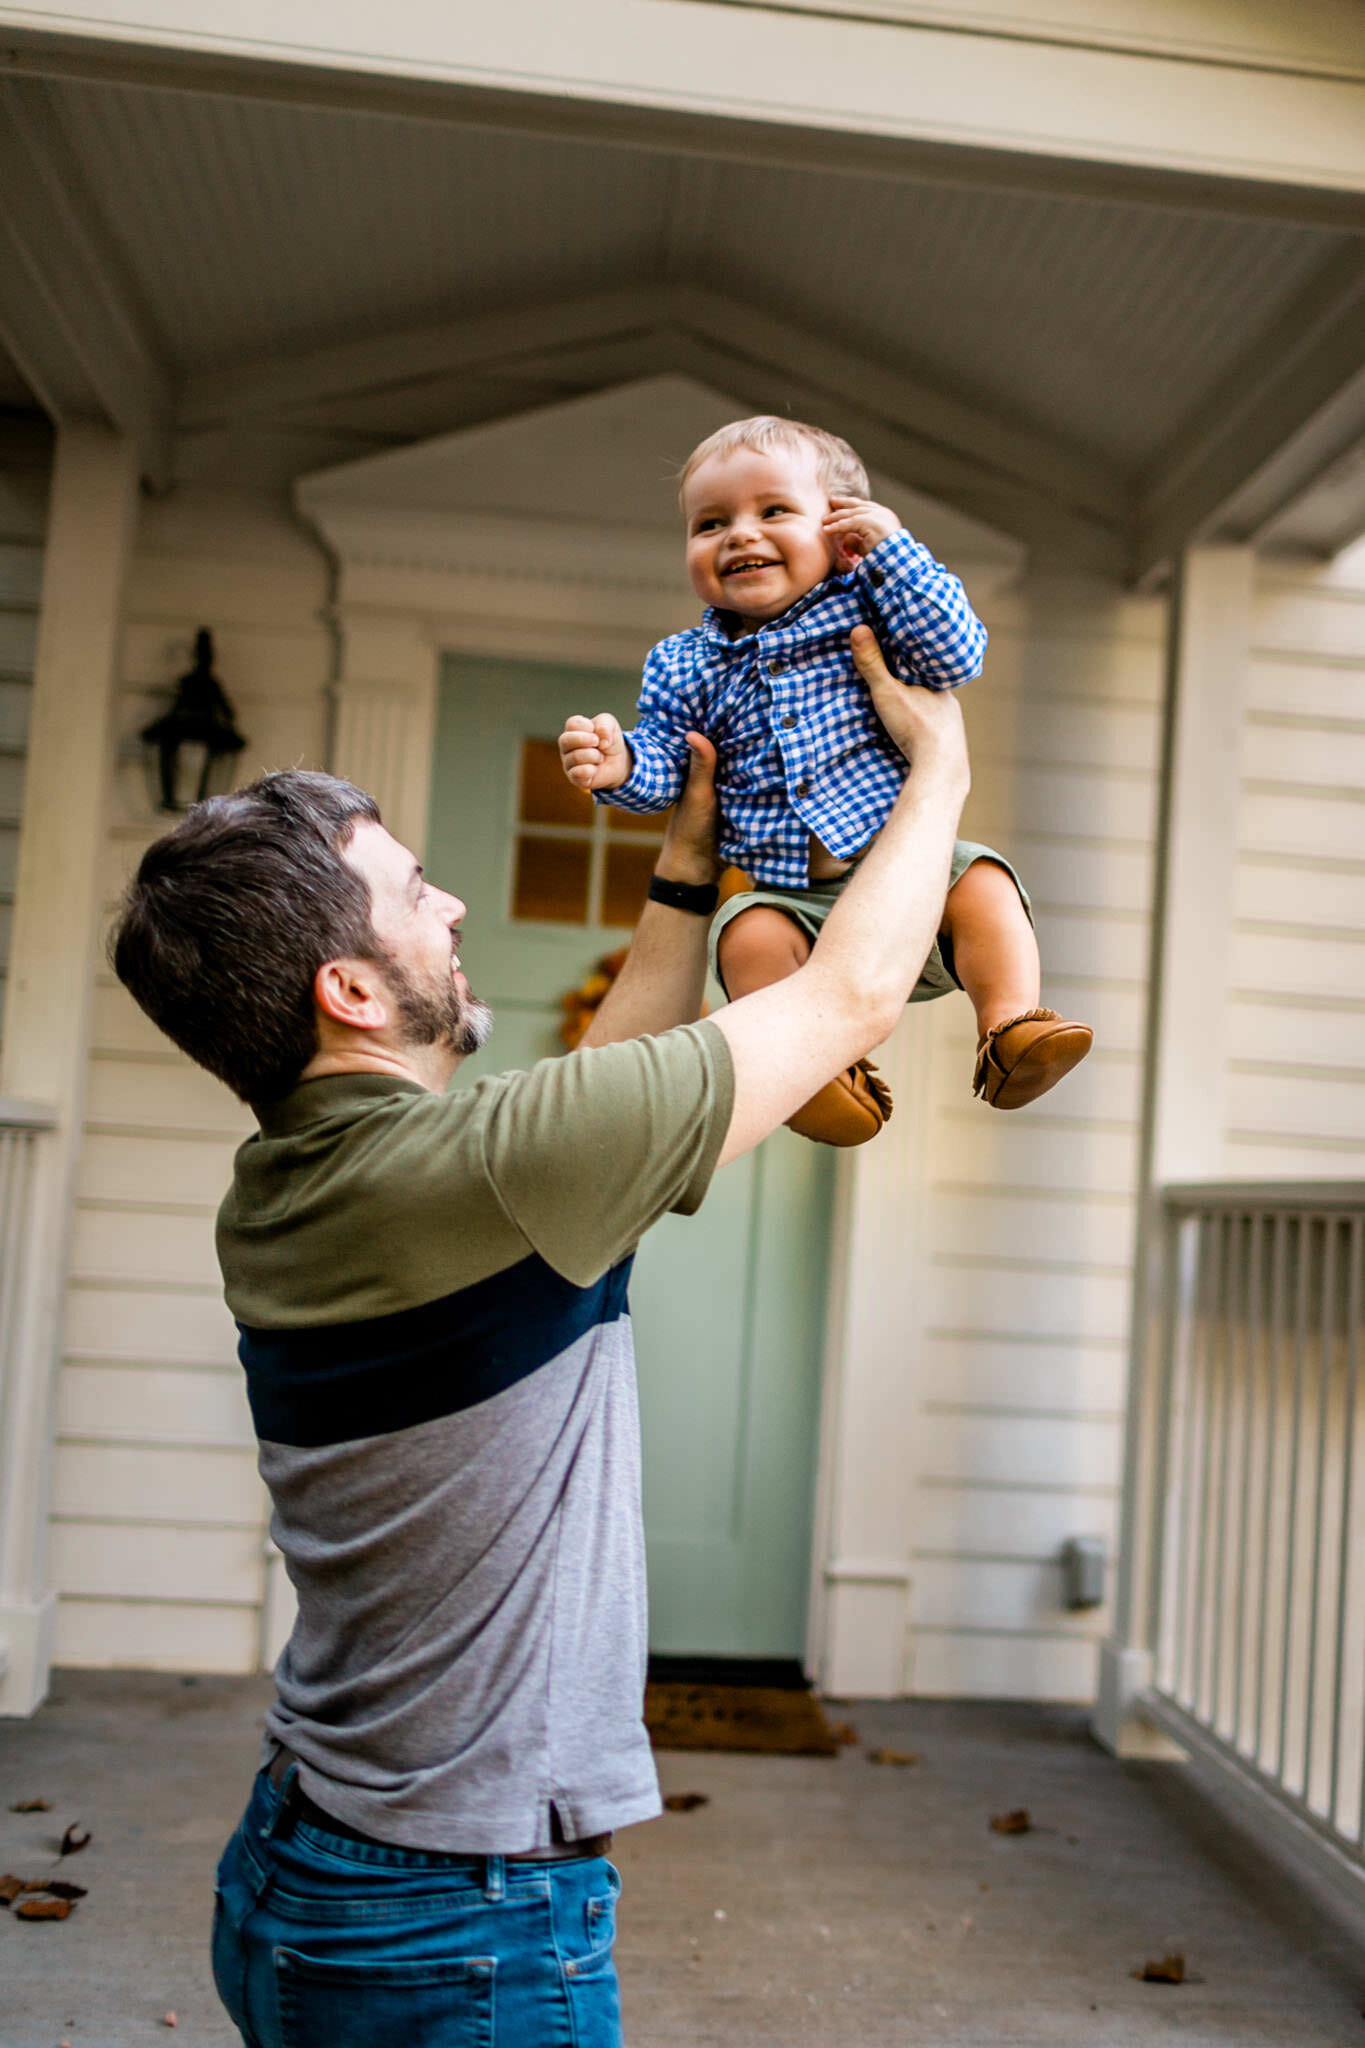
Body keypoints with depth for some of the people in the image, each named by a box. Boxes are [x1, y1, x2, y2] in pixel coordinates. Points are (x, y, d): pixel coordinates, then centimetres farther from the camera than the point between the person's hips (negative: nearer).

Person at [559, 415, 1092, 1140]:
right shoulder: (685, 667, 9)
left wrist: (892, 548, -10)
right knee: (748, 936, -28)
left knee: (982, 884, -26)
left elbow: (955, 655, -10)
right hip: (795, 899, 1)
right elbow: (666, 765, 9)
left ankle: (1010, 1032, -25)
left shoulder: (863, 606, 4)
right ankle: (826, 1070, -27)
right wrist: (619, 763, -16)